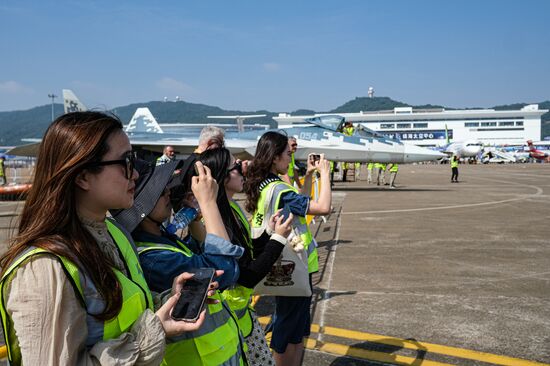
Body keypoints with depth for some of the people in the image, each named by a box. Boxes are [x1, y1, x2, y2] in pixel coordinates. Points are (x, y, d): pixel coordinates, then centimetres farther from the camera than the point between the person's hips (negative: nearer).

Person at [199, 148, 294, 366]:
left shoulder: (233, 208, 1)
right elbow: (248, 278, -23)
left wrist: (269, 232, 1)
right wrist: (279, 239, -18)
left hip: (243, 308, 9)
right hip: (229, 314, -9)